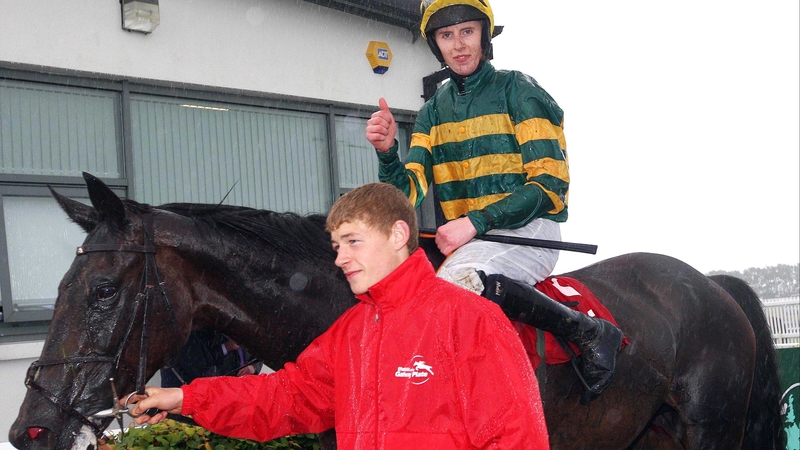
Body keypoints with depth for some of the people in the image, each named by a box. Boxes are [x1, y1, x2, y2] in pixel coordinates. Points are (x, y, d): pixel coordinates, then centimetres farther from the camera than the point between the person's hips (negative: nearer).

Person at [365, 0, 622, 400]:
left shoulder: (518, 90, -2)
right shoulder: (432, 112, 14)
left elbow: (550, 184, -11)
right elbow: (409, 193, 5)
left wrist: (475, 222, -20)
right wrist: (387, 153, -16)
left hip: (529, 229, -6)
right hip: (464, 242, 6)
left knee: (459, 278, -34)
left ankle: (588, 331, -21)